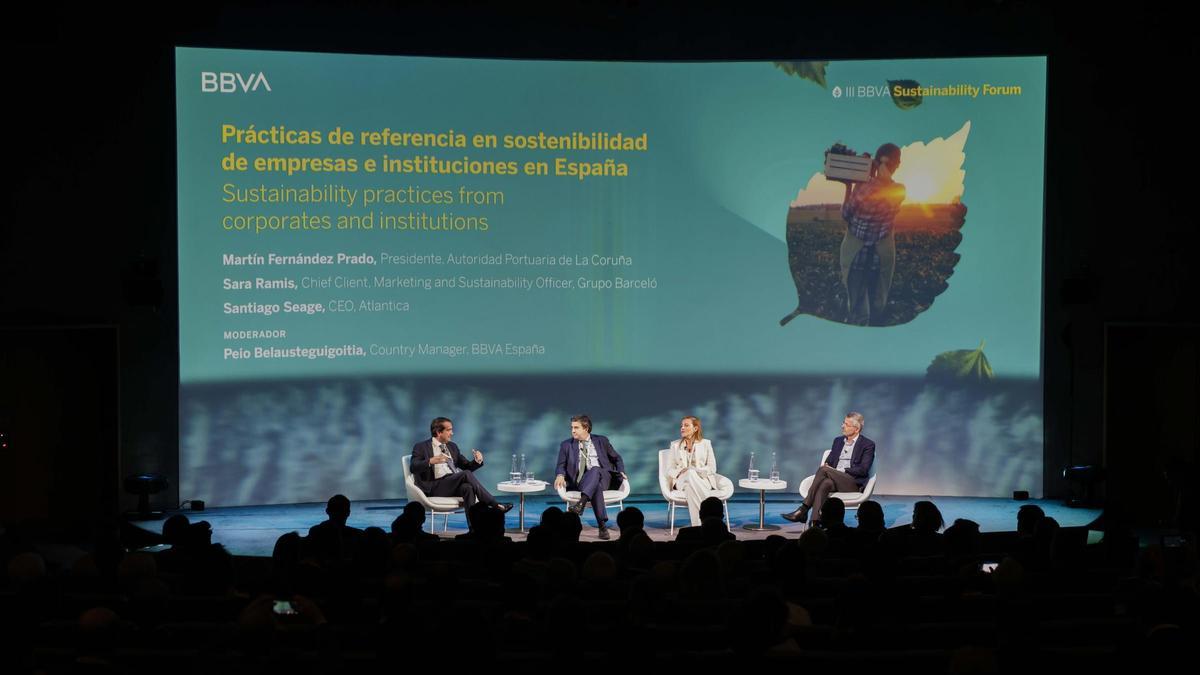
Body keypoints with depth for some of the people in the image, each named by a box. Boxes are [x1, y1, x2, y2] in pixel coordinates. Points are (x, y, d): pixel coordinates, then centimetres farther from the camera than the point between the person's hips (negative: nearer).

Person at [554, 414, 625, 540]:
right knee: (596, 486, -39)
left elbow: (616, 459, 23)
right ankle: (602, 525, -47)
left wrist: (621, 472, 4)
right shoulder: (566, 445, 14)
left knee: (594, 470, -38)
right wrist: (560, 475, -17)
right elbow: (561, 465, 7)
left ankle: (581, 502, -58)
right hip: (580, 482, 0)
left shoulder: (601, 441, 15)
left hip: (602, 476, 0)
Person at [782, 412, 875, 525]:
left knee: (823, 470, -30)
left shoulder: (868, 445, 3)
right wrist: (825, 465, -6)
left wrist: (840, 471, -14)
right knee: (825, 483, -34)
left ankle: (803, 510, -32)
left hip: (854, 484, -5)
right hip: (834, 480, 5)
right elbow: (829, 461, 19)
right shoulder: (838, 441, 22)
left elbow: (863, 470, -8)